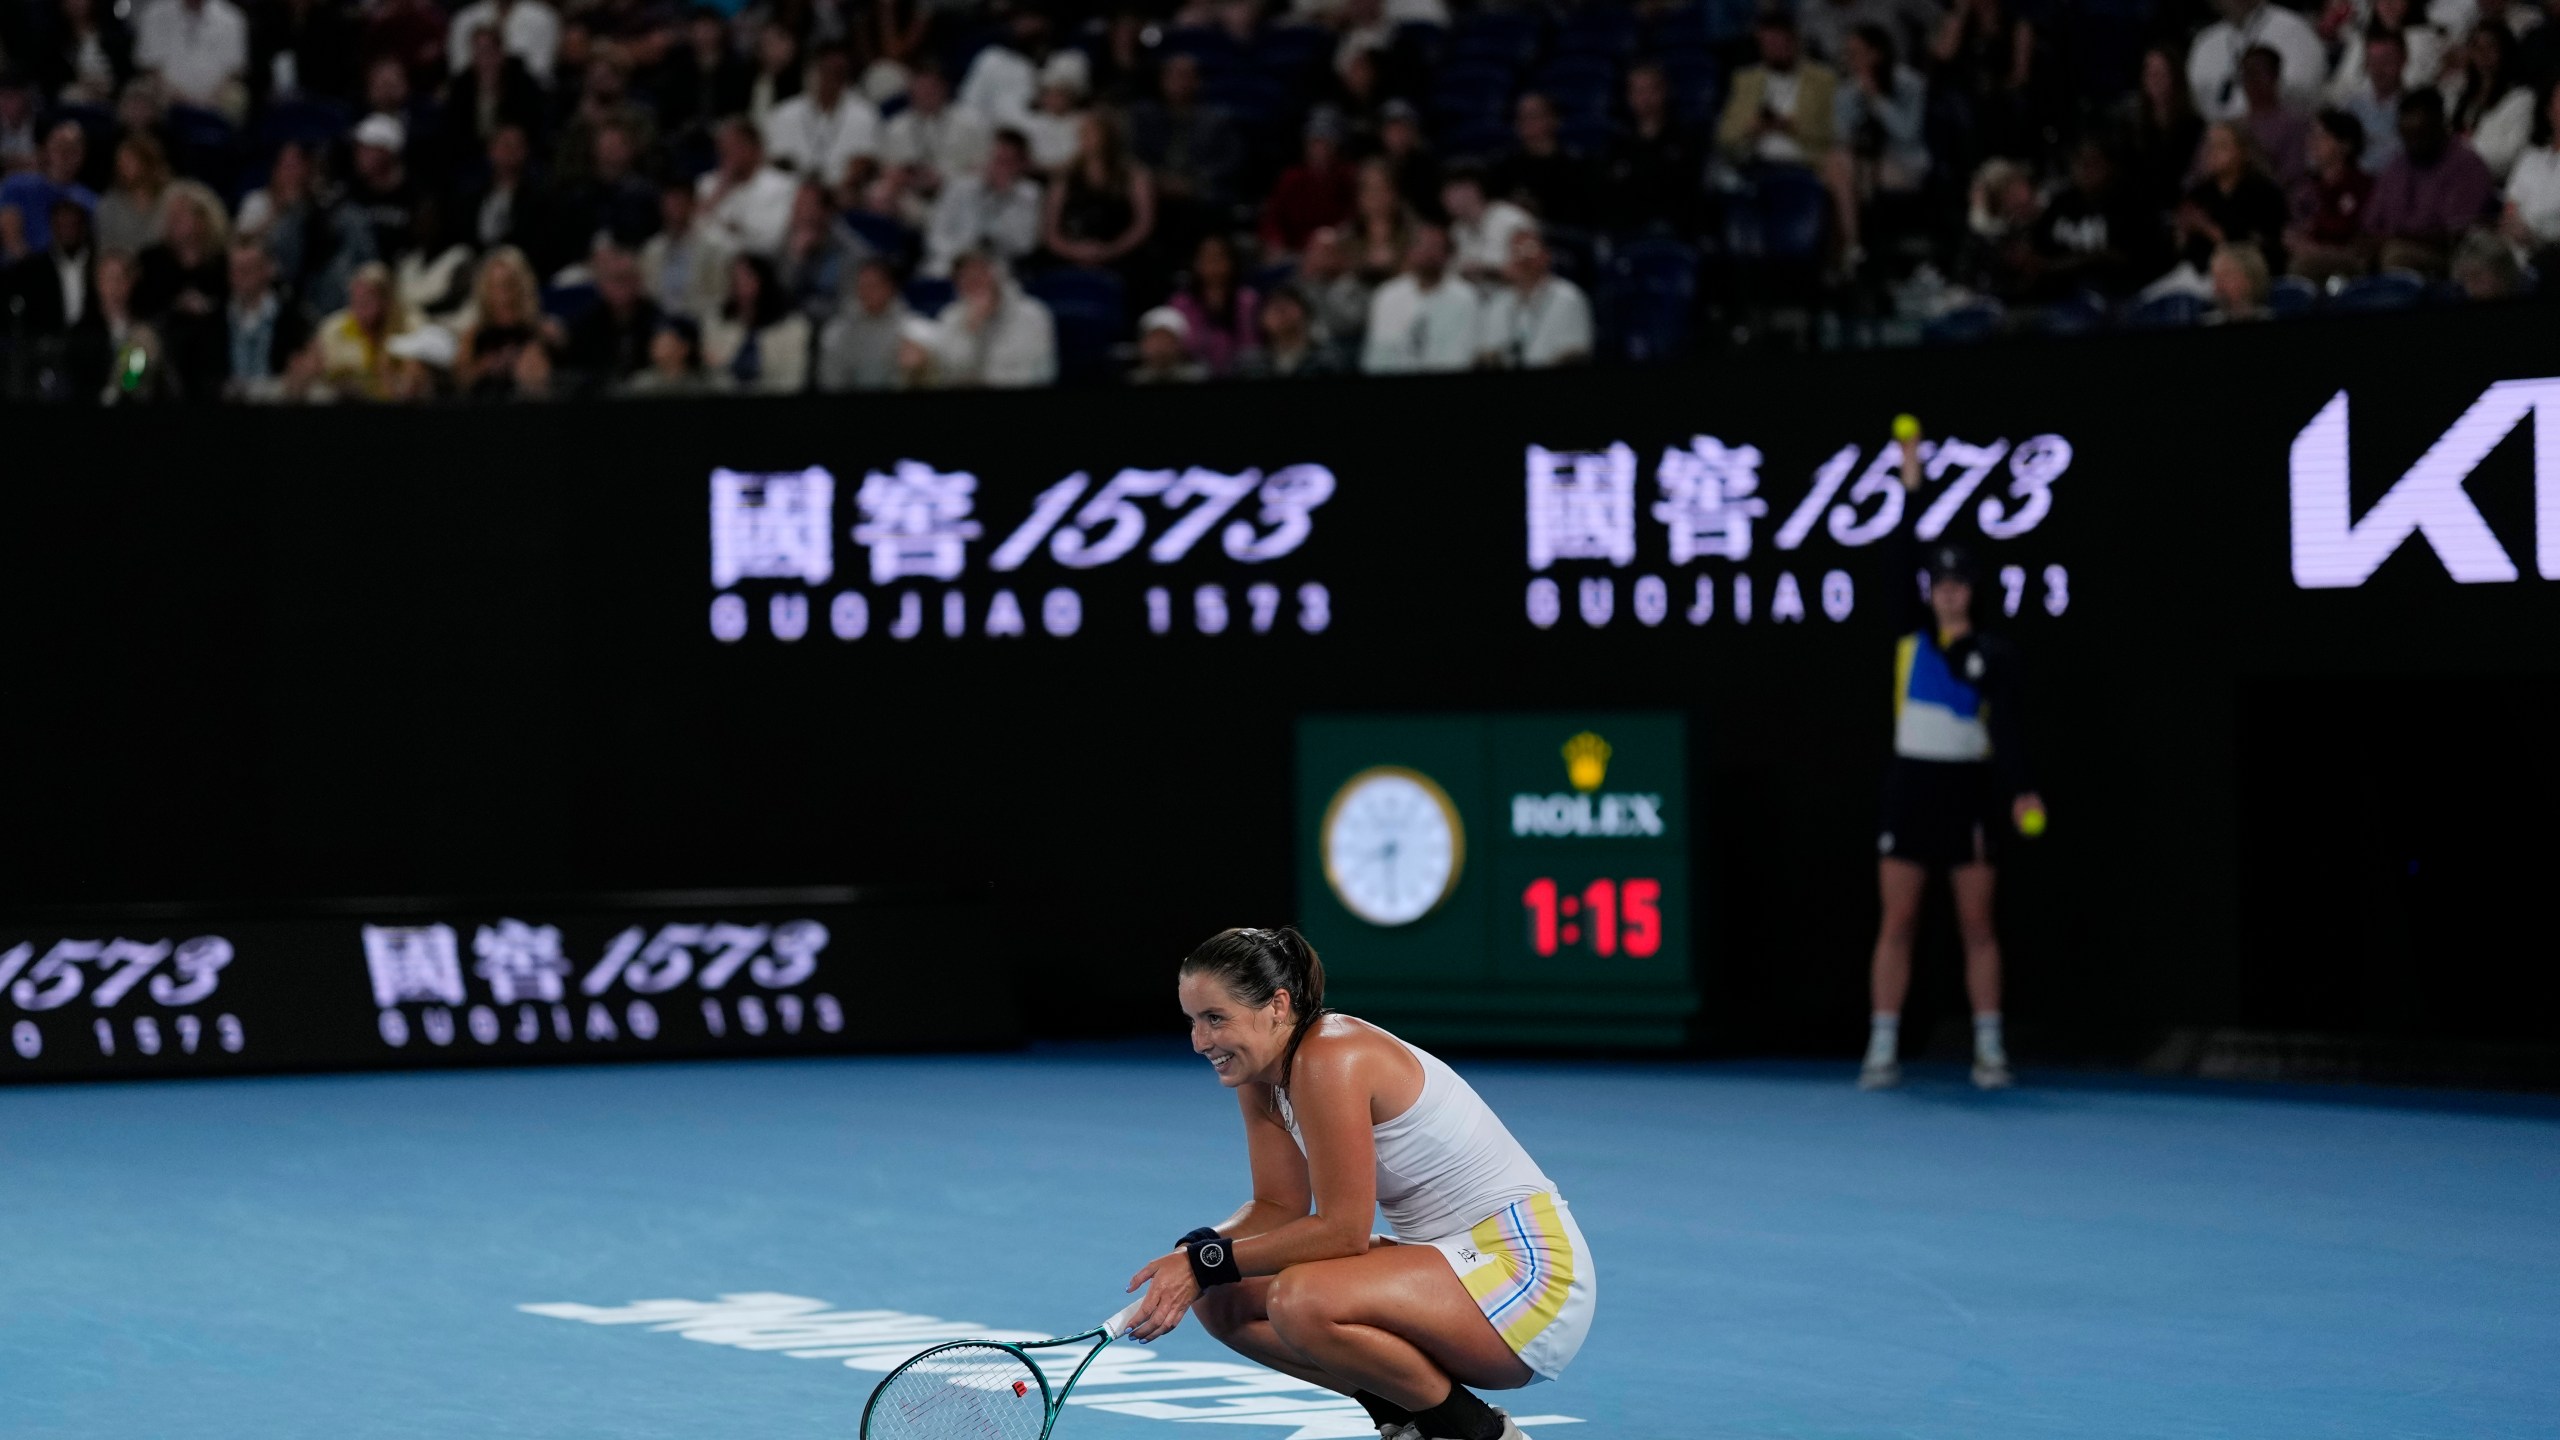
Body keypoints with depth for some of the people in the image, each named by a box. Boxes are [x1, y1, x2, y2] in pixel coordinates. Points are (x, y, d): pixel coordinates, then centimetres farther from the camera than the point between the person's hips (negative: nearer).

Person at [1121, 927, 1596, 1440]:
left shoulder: (1331, 1063, -23)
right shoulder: (1260, 1073, 5)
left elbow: (1342, 1231, -23)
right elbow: (1279, 1208, 6)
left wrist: (1207, 1263, -20)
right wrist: (1192, 1254, -12)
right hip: (1454, 1259, 10)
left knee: (1301, 1301, -31)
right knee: (1221, 1298, 2)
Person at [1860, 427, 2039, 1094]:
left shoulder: (1993, 654, -2)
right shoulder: (1911, 633, 6)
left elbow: (2006, 726, -12)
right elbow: (1898, 564, -4)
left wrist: (2020, 792, -26)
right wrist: (1910, 488, -10)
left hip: (1969, 791, -2)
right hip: (1911, 786, 2)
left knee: (1977, 925, 1)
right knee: (1897, 922, -1)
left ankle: (1989, 1051, 5)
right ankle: (1883, 1050, 0)